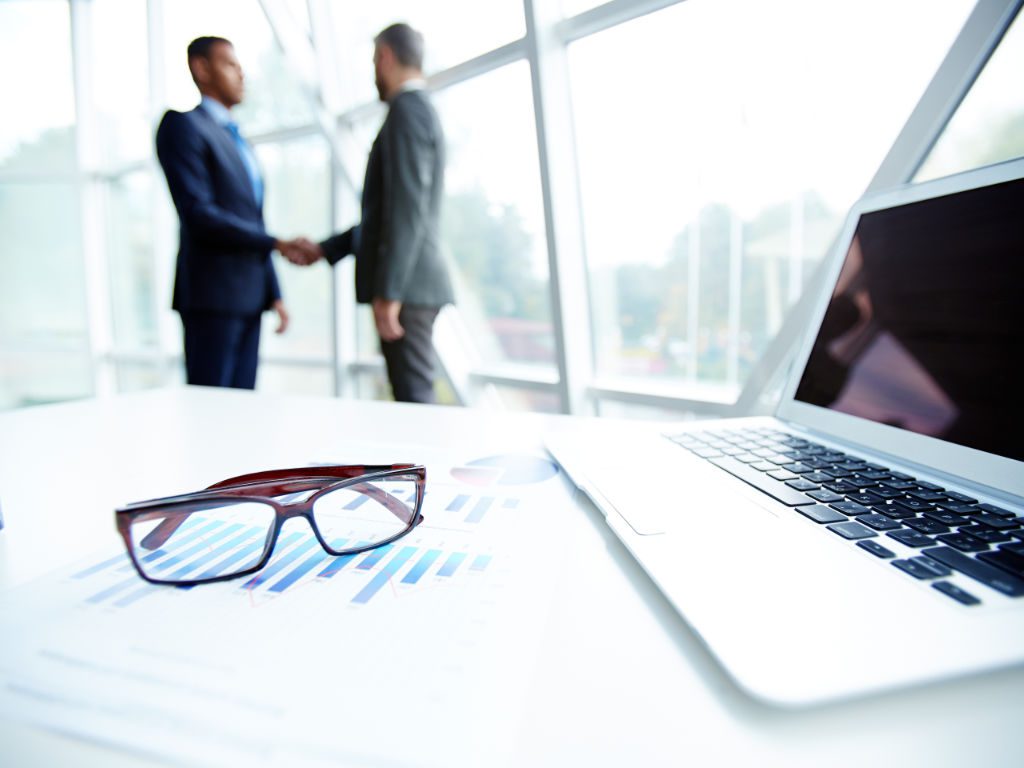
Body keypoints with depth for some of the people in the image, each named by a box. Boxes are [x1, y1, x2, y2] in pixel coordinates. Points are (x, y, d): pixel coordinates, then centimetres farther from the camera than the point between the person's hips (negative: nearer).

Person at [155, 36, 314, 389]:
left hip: (248, 295, 7)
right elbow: (197, 214, -14)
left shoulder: (237, 141, 24)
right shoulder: (183, 125, -2)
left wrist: (274, 293, 13)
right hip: (211, 294, -7)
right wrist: (276, 243, -16)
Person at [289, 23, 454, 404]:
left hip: (406, 287, -9)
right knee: (412, 399, 11)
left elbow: (408, 211, -19)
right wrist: (323, 250, 23)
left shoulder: (407, 111, -6)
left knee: (413, 398, -8)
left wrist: (388, 293, -22)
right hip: (409, 287, 9)